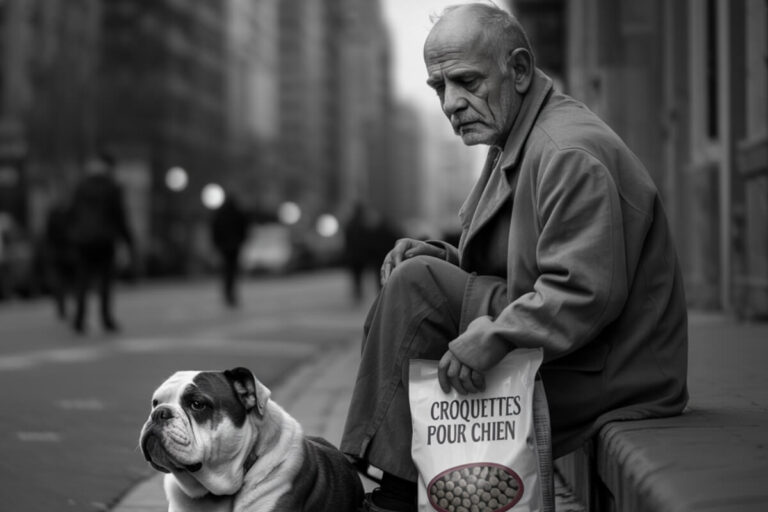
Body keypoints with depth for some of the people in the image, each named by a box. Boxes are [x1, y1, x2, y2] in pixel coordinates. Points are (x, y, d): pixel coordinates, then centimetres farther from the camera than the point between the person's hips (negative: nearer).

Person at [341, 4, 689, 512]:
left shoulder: (572, 154, -18)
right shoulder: (516, 143, 15)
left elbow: (587, 292, -27)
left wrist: (496, 337, -29)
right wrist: (447, 259, 2)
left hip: (604, 372, -11)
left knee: (417, 287, -18)